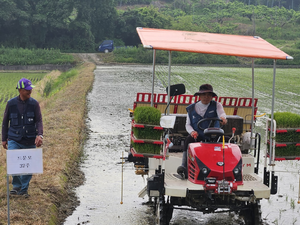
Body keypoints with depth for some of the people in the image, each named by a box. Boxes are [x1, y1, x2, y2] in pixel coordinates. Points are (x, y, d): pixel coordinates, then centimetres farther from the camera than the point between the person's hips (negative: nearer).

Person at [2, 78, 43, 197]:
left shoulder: (34, 104, -2)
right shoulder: (11, 103, -1)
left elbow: (39, 121, -6)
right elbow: (5, 122, 8)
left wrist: (39, 135, -23)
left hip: (29, 141, 1)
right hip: (14, 140, -1)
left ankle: (24, 189, 20)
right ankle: (17, 186, 3)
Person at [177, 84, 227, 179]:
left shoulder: (216, 105, 11)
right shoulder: (191, 108, 15)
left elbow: (221, 113, -11)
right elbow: (188, 124, 13)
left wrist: (222, 118, -37)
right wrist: (192, 131, -10)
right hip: (197, 136, 1)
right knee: (188, 140, -29)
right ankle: (184, 166, -36)